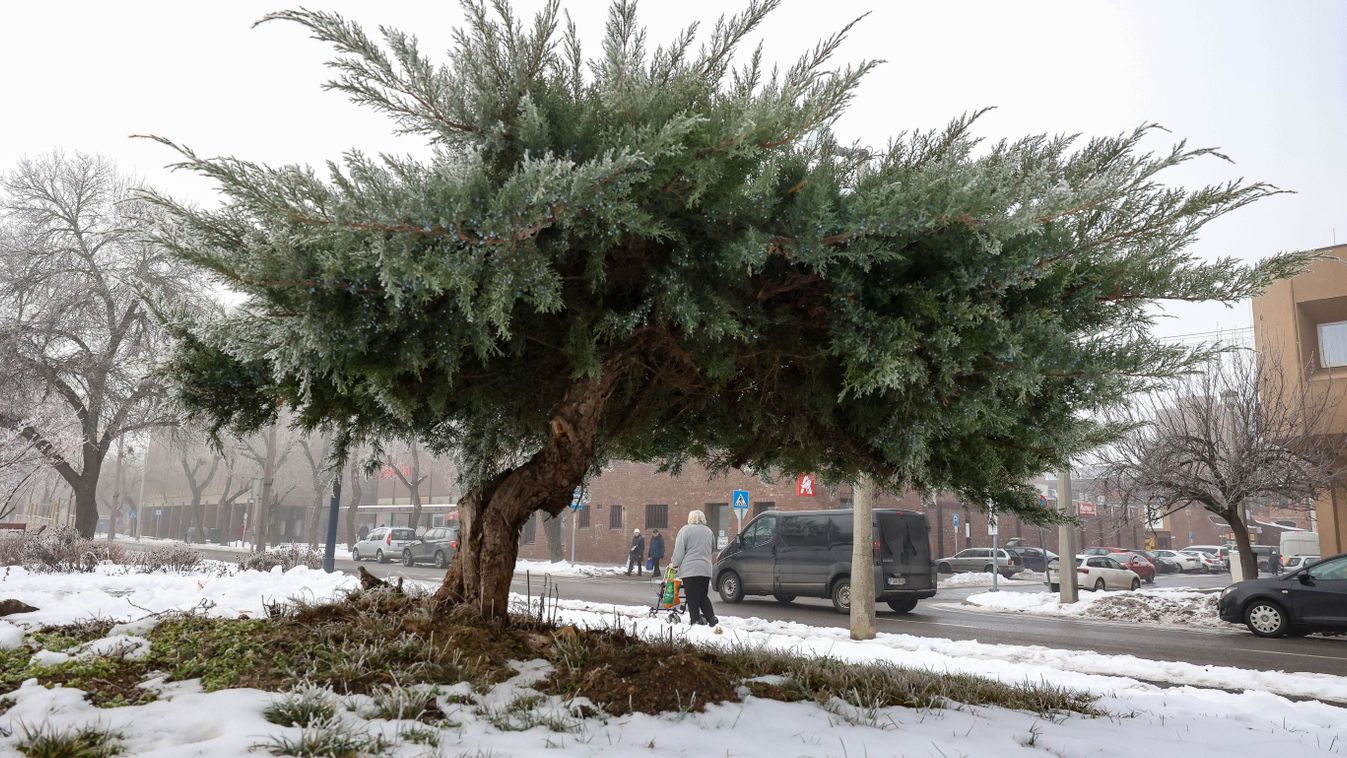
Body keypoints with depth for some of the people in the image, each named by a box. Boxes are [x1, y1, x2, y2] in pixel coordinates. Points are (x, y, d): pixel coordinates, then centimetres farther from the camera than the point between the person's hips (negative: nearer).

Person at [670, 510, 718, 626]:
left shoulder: (685, 530, -6)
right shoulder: (708, 531, 14)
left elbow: (679, 550, -8)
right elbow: (713, 550, 25)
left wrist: (674, 564, 2)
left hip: (689, 569, -6)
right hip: (706, 569, 6)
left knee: (692, 598, 0)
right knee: (703, 596, 14)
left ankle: (695, 620, -1)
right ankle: (711, 618, 3)